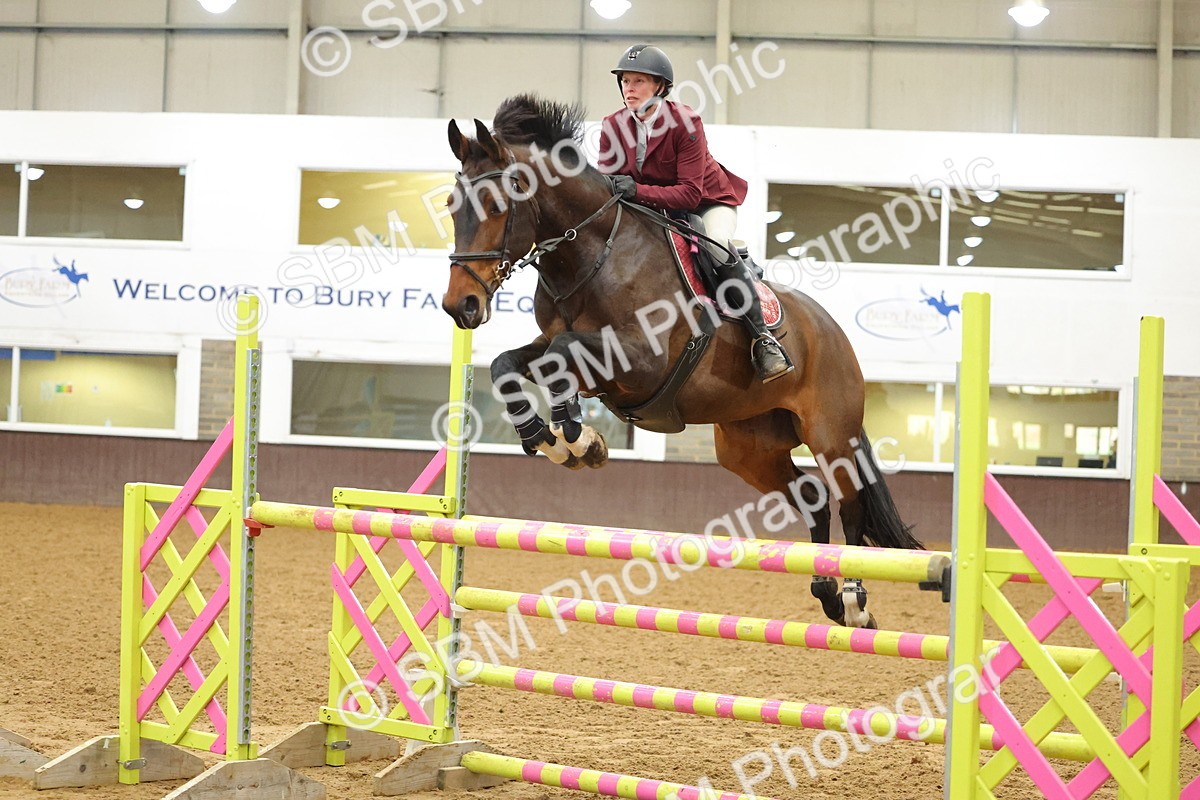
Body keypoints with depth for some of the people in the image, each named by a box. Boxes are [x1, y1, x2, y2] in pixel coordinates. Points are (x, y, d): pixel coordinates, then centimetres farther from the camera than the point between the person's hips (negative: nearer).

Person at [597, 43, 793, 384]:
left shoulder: (685, 122, -24)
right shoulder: (613, 127, -9)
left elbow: (690, 193, -30)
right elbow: (607, 184, -5)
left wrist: (637, 191, -43)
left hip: (709, 201, -6)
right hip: (655, 208, 6)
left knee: (717, 247, -34)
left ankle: (761, 338, -29)